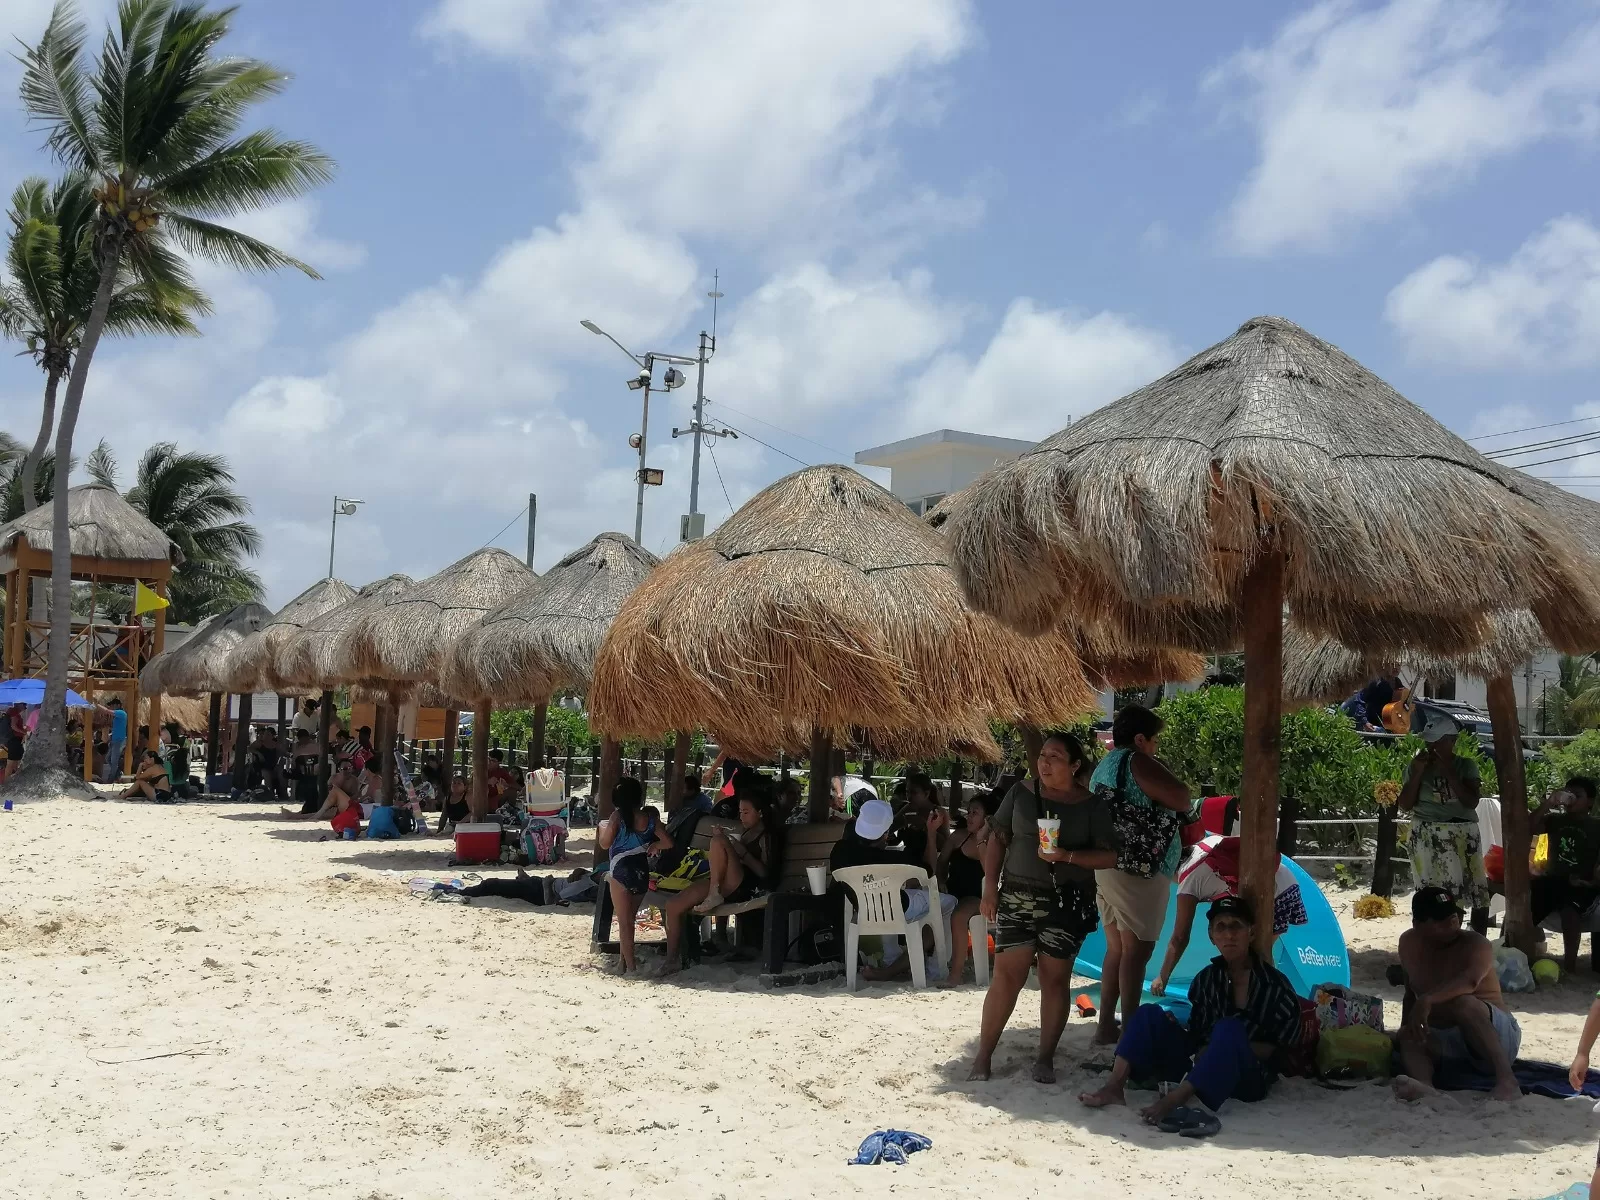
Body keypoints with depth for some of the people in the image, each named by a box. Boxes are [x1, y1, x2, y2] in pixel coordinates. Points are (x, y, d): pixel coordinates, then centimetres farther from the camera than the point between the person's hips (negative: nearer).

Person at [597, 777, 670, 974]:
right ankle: (625, 959, 26)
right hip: (642, 872, 4)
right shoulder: (650, 816, -2)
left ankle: (630, 965, 4)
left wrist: (602, 827, 13)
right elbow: (667, 842, 0)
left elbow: (605, 844, -6)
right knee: (629, 919, 18)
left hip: (621, 871, -4)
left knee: (624, 921, 4)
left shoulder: (617, 816, -12)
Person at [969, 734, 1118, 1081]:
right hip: (1017, 897, 0)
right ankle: (983, 1054, 7)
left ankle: (1046, 1057, 17)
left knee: (1055, 979, 5)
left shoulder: (1093, 805, -1)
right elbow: (997, 838, 5)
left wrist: (1067, 856, -18)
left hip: (1067, 903, 0)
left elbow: (1108, 856, -3)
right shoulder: (1021, 793, 2)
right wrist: (990, 886, -2)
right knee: (1006, 975, -2)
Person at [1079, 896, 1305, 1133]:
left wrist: (1230, 1048, -14)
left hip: (1249, 1076, -5)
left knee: (1229, 1030, -34)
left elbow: (1281, 1048, -3)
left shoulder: (1276, 985, -4)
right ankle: (1114, 1088, -28)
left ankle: (1173, 1101, -47)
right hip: (1200, 1065, 5)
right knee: (1150, 1014, -8)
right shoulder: (1206, 979, 9)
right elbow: (1196, 1035, 12)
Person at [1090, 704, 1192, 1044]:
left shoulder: (1104, 767, 18)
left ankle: (1107, 1025, 15)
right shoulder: (1135, 761, -10)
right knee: (1137, 949, -7)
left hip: (1106, 867, 9)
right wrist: (1178, 798, 5)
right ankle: (1130, 1030, -7)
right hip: (1137, 869, -9)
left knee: (1117, 948, 13)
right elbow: (1181, 799, -17)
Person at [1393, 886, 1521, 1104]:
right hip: (1445, 1041, 6)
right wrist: (1406, 1027, 7)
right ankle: (1423, 1086, -57)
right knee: (1409, 1037, -25)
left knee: (1463, 1003, -35)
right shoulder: (1409, 943, 5)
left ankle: (1507, 1080, -45)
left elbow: (1469, 980, -39)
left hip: (1499, 1036, -5)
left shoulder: (1475, 944, -15)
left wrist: (1428, 999, -53)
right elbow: (1411, 992, 22)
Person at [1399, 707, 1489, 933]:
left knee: (1476, 891, 0)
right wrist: (1417, 772, -8)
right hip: (1427, 836, 0)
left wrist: (1448, 771, -13)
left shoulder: (1466, 765, 3)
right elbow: (1405, 805, 1)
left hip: (1462, 834, 0)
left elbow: (1471, 802, -9)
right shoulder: (1417, 765, 4)